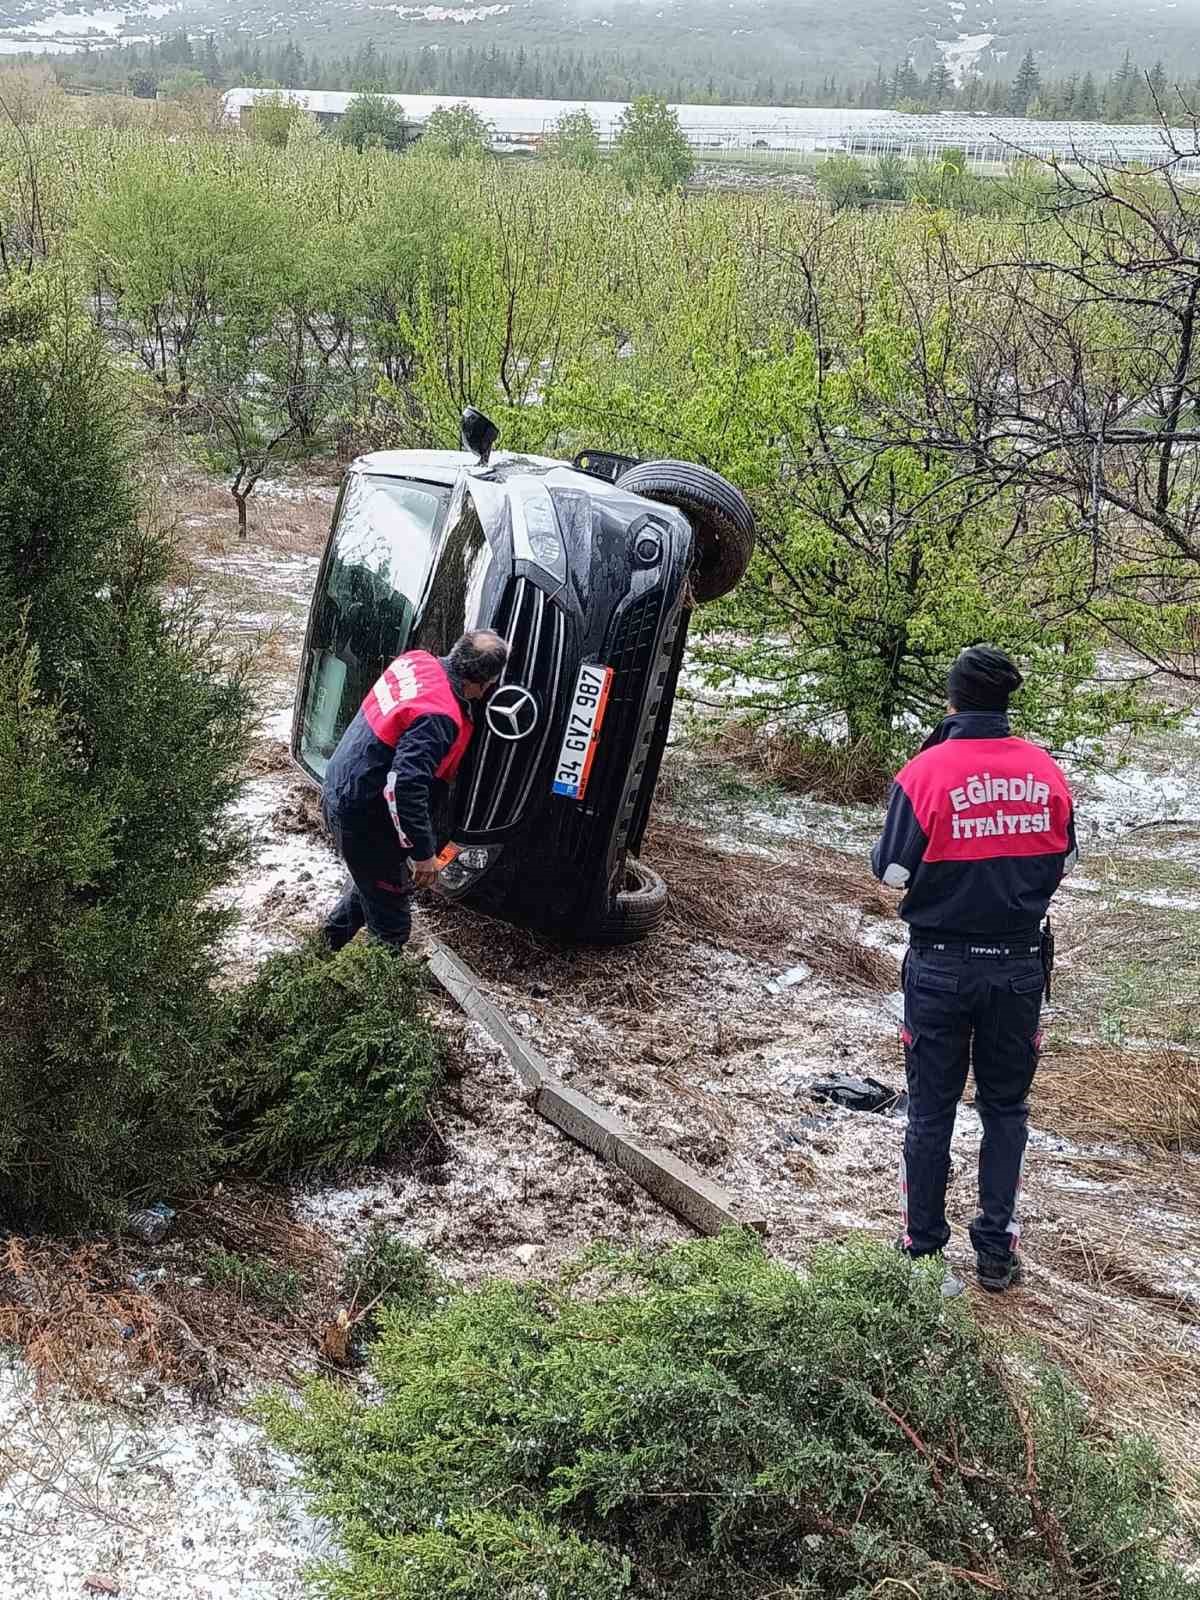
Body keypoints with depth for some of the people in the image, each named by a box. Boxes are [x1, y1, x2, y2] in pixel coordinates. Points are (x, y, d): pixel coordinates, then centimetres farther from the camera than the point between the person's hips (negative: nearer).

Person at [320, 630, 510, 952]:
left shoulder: (417, 660, -5)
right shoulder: (438, 718, -32)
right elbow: (404, 787, -35)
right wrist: (423, 853, -26)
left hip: (338, 790, 9)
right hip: (363, 816, -9)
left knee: (374, 880, 30)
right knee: (391, 905, 8)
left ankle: (334, 939, 47)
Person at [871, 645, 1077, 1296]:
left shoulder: (926, 773, -16)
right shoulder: (1045, 771, -5)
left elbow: (891, 871, -10)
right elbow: (1063, 861, 7)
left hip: (941, 966, -2)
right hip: (1021, 963, 2)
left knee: (932, 1109, 10)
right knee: (1006, 1105, 15)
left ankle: (923, 1249, 17)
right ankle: (996, 1250, 17)